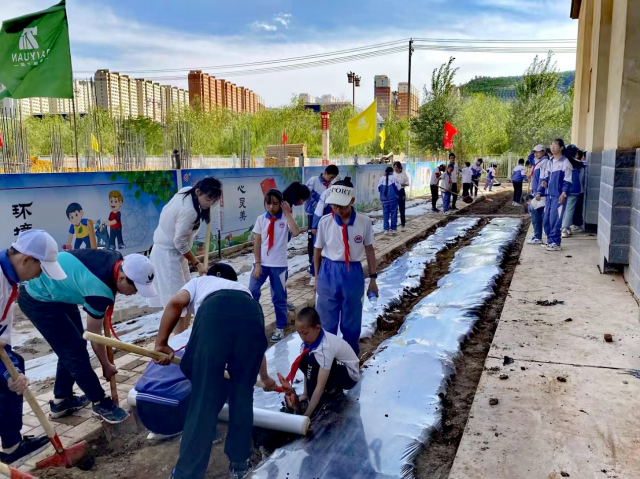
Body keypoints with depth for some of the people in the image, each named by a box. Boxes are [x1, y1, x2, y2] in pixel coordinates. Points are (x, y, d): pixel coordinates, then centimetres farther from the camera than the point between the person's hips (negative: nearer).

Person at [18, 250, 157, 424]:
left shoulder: (116, 258, -11)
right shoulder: (100, 291, -32)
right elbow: (94, 333, -17)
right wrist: (106, 366, -2)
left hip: (53, 289, 10)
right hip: (38, 299, -10)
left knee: (71, 346, 13)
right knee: (75, 349, -7)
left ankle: (61, 400, 26)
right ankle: (100, 402, 6)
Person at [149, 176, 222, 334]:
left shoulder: (186, 191, -3)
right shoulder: (189, 210, -29)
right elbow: (180, 243, -25)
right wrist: (197, 264, -16)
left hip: (173, 251, 10)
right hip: (168, 253, -10)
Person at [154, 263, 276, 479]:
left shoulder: (198, 282, 39)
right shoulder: (243, 289, 46)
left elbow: (176, 303, 13)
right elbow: (255, 344, 49)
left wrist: (161, 343, 19)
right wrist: (265, 378, 63)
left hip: (214, 313, -3)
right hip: (252, 313, 3)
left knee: (203, 398, 7)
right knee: (242, 393, 21)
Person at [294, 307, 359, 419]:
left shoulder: (325, 347, -35)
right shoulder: (311, 338, -14)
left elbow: (320, 386, -35)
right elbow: (307, 368, -4)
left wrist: (306, 415, -34)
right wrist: (305, 394, -5)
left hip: (349, 374, -8)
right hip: (334, 369, 8)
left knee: (313, 362, -32)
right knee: (303, 362, -13)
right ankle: (332, 388, 1)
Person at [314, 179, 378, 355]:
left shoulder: (364, 221, -10)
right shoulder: (325, 221, -10)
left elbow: (369, 249, 3)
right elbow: (318, 250, 3)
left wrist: (373, 278, 9)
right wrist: (317, 277, 10)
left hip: (354, 274, 0)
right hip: (329, 274, 0)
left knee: (352, 320, 15)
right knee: (326, 320, 11)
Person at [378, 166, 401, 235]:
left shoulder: (381, 178, -1)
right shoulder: (394, 178, -8)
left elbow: (378, 188, 5)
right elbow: (398, 187, -7)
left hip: (384, 199, 2)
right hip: (393, 198, -2)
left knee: (385, 214, 7)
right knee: (393, 214, 5)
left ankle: (386, 229, 6)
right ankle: (393, 229, 5)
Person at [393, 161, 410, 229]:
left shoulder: (403, 174, -3)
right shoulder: (392, 174, -1)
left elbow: (407, 184, 0)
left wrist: (401, 184, -17)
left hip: (401, 192, -1)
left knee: (402, 208, 4)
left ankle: (403, 223, 16)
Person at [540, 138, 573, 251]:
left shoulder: (565, 162, -7)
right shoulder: (550, 162, 14)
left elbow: (567, 181, -9)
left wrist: (564, 193, -17)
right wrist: (544, 181, -1)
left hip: (558, 196, -7)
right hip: (549, 194, 7)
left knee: (555, 219, -9)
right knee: (547, 219, 7)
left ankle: (556, 243, -2)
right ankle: (550, 241, 17)